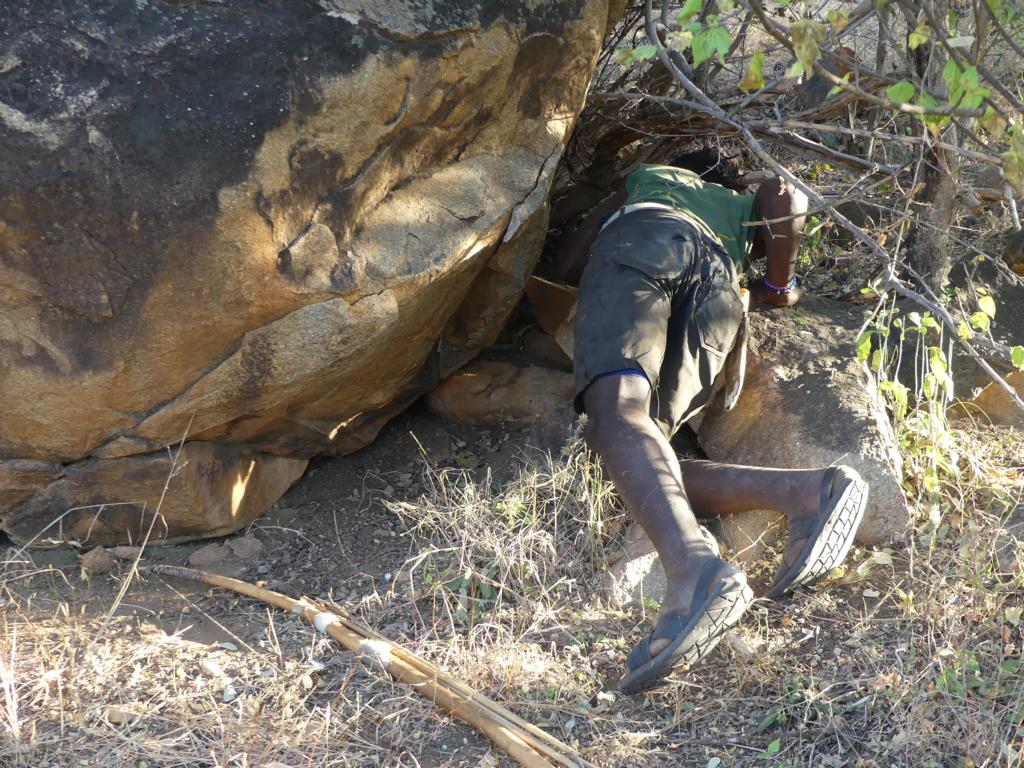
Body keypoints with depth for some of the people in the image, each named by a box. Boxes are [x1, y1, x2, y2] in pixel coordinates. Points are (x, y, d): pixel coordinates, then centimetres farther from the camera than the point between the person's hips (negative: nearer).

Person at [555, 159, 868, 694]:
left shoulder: (645, 178, 44)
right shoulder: (745, 212, 43)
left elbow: (568, 263, 37)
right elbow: (784, 193, 17)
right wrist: (779, 286, 27)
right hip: (719, 289, 3)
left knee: (616, 413, -28)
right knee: (640, 466, -1)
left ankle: (694, 569, -56)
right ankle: (807, 491, -21)